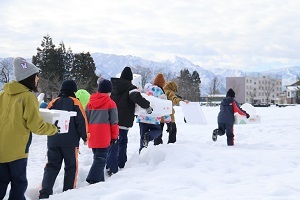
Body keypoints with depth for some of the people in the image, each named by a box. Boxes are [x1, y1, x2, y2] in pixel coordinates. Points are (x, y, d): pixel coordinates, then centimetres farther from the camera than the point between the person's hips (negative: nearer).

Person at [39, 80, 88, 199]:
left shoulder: (53, 103, 7)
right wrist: (85, 137, 3)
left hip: (53, 141, 4)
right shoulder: (75, 103, -5)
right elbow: (81, 122, -8)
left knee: (51, 166, 8)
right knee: (71, 167, 9)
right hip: (70, 141, -3)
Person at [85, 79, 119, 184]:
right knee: (101, 158, -3)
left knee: (97, 157, 18)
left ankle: (99, 179, 20)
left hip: (92, 136, 6)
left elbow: (85, 119, 13)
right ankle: (93, 179, -16)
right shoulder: (110, 103, -6)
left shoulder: (90, 102, 10)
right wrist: (114, 136, 6)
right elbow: (114, 122, -4)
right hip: (104, 137, -6)